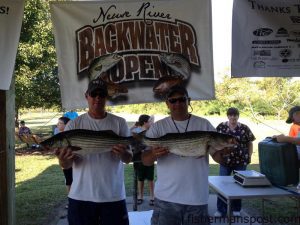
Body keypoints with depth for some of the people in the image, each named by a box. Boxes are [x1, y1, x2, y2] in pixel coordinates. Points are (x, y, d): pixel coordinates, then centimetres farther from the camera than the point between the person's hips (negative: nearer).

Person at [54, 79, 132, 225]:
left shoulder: (119, 123, 2)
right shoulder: (74, 125, 1)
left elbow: (129, 159, 0)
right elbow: (65, 165, -2)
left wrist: (123, 154, -24)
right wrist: (63, 159, -26)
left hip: (114, 196, 0)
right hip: (81, 196, 0)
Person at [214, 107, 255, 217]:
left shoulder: (244, 128, 0)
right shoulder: (221, 127, 0)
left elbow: (250, 143, 7)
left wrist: (249, 156, 1)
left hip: (240, 161, 0)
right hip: (225, 161, 0)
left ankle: (236, 209, 23)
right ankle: (221, 210, 11)